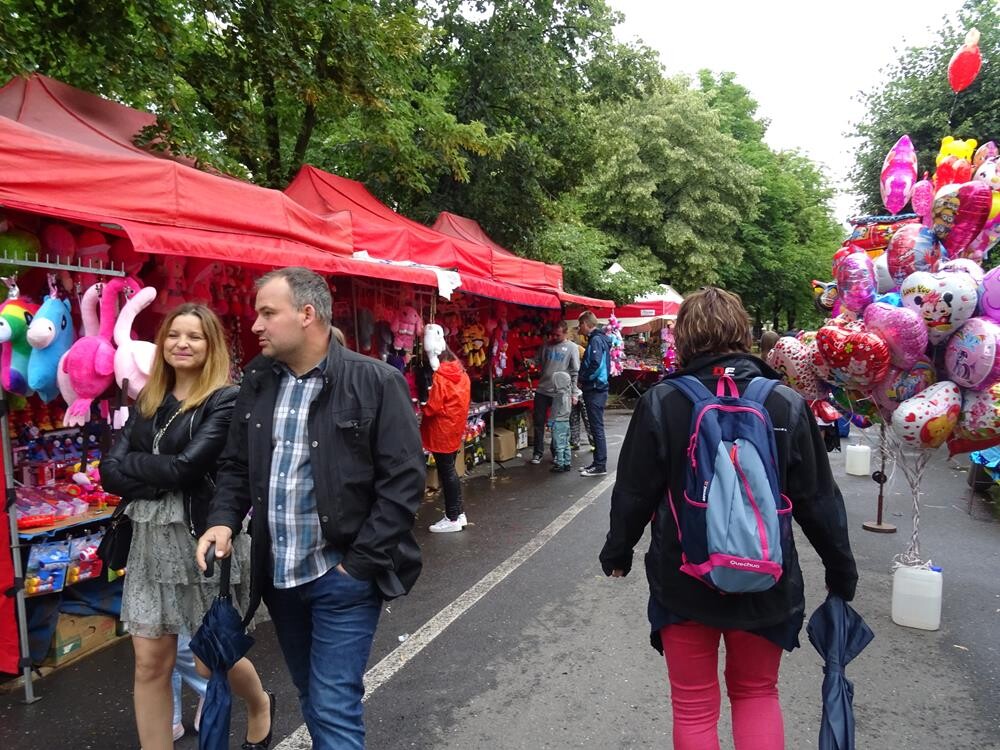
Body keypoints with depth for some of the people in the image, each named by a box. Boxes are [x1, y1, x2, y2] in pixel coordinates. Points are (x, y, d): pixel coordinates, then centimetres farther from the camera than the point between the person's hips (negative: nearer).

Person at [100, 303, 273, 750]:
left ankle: (259, 705, 42)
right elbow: (109, 473, 0)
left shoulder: (226, 400, -11)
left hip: (204, 538, -5)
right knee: (150, 663, 9)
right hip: (150, 540, 5)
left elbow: (186, 467, -20)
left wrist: (131, 464, -6)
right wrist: (160, 480, -16)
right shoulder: (148, 401, 8)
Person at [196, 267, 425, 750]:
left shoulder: (376, 382, -14)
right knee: (312, 698, 23)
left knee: (334, 708, 0)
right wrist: (224, 519, -5)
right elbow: (236, 466, 14)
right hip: (278, 577, 6)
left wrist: (358, 563, -15)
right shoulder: (257, 384, 5)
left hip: (342, 578, -6)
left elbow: (403, 480, -15)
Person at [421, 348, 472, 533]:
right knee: (450, 470, 17)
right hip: (456, 429, 8)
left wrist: (422, 409, 1)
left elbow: (433, 408, -18)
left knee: (446, 472, 0)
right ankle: (459, 513, 22)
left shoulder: (440, 377, -17)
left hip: (442, 432, -8)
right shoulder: (463, 374, 7)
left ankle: (452, 518, 8)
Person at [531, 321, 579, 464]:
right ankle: (538, 452, 16)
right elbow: (538, 363, 16)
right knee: (538, 422, 5)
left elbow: (575, 371, -5)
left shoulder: (572, 347, -3)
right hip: (542, 390, 3)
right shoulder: (546, 345, 8)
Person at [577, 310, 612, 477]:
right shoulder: (600, 338, 16)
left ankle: (600, 466, -1)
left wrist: (583, 379, -13)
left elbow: (596, 364, -26)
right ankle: (598, 462, 20)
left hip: (595, 390, -10)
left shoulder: (596, 340, -14)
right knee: (596, 428, 13)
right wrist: (585, 379, 12)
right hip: (596, 389, 10)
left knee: (597, 428, -5)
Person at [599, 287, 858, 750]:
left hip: (682, 580, -2)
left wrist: (617, 551, 10)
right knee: (757, 693, 25)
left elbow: (634, 494, -8)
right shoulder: (787, 405, -8)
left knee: (694, 707, 16)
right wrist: (841, 568, 14)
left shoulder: (661, 403, -13)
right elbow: (818, 499, -2)